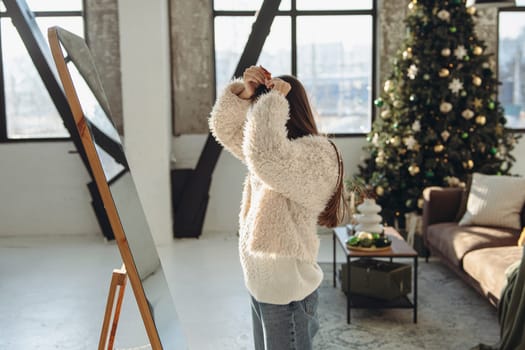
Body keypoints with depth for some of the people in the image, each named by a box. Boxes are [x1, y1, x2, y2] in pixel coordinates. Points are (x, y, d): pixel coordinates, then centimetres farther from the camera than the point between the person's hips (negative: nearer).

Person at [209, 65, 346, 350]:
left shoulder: (316, 153, -20)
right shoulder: (280, 148, 9)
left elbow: (264, 156, -40)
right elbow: (224, 127, 12)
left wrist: (273, 100, -25)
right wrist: (245, 92, -6)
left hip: (287, 291, -9)